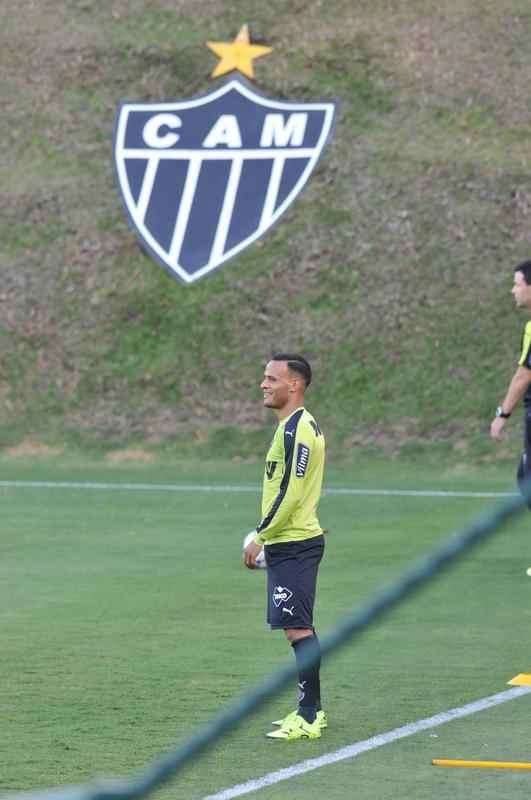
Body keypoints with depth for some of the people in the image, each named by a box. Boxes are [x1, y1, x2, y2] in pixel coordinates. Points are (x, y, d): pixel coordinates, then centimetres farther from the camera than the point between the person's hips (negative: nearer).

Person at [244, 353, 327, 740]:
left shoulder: (296, 429, -17)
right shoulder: (299, 425, 16)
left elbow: (291, 492, -21)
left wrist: (260, 537, -15)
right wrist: (266, 536, 20)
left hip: (294, 545, -11)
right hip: (290, 543, 11)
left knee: (297, 628, -11)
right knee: (299, 626, 15)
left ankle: (309, 718, -12)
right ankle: (311, 710, 21)